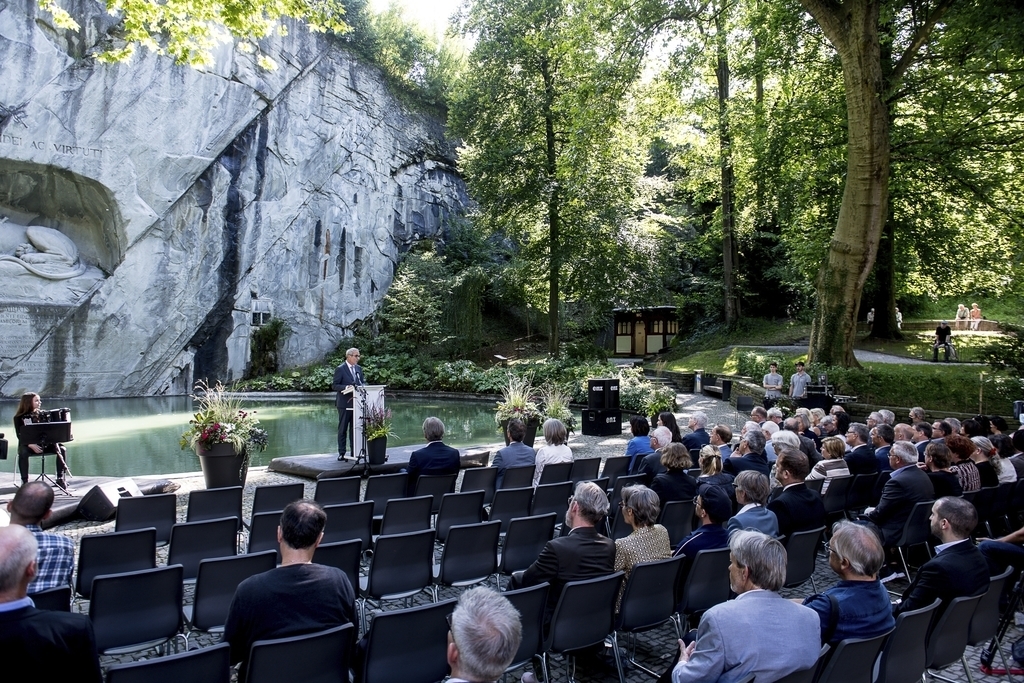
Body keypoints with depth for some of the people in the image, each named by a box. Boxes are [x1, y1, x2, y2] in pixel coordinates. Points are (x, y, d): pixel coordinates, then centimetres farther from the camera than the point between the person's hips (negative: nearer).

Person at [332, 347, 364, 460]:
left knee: (355, 428, 10)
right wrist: (346, 387, -24)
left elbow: (363, 382, 18)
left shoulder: (359, 368, 12)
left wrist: (362, 386, -4)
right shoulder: (340, 369, -7)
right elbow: (334, 385, -10)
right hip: (345, 403, -6)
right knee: (342, 429, 2)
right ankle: (341, 453, 7)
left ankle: (355, 452, 17)